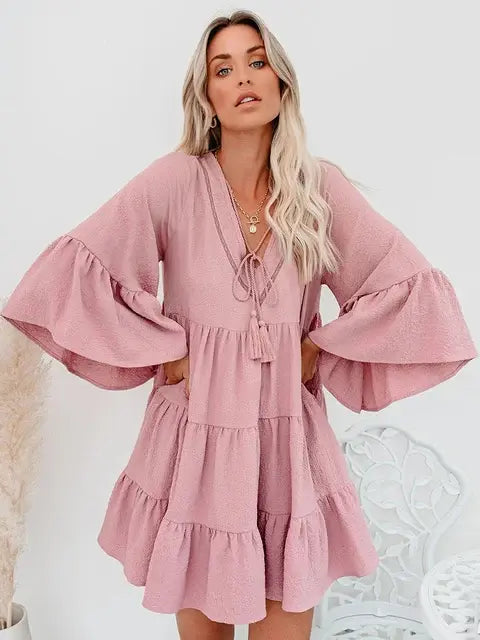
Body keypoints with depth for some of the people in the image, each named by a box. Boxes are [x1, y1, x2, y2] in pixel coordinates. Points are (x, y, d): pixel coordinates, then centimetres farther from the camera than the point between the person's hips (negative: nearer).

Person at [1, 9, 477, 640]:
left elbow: (415, 290, -2)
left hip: (289, 443, 1)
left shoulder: (321, 186, -2)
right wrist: (162, 350, -11)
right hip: (195, 439, -1)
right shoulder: (173, 180, -8)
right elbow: (71, 272, -14)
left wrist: (320, 350, -4)